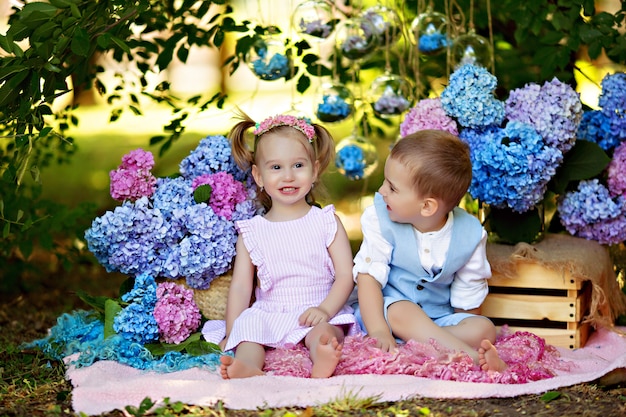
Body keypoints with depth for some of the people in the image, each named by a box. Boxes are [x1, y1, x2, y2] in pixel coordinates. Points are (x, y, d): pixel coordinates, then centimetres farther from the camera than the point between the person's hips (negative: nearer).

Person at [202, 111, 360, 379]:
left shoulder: (327, 222, 6)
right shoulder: (252, 231, 9)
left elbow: (345, 276, 0)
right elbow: (240, 287, 6)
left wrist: (325, 309, -17)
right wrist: (231, 334, -5)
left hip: (314, 316, -1)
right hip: (267, 315, 2)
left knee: (323, 332, -33)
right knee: (248, 327, -29)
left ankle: (322, 361, -61)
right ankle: (247, 367, -55)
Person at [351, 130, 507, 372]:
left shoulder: (470, 234, -11)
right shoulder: (380, 220, -12)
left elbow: (468, 300, -1)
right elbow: (369, 276, -18)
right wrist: (378, 331, -30)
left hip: (440, 318, 2)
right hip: (385, 308, -2)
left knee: (484, 328, -22)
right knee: (402, 311, -35)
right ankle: (475, 358, -41)